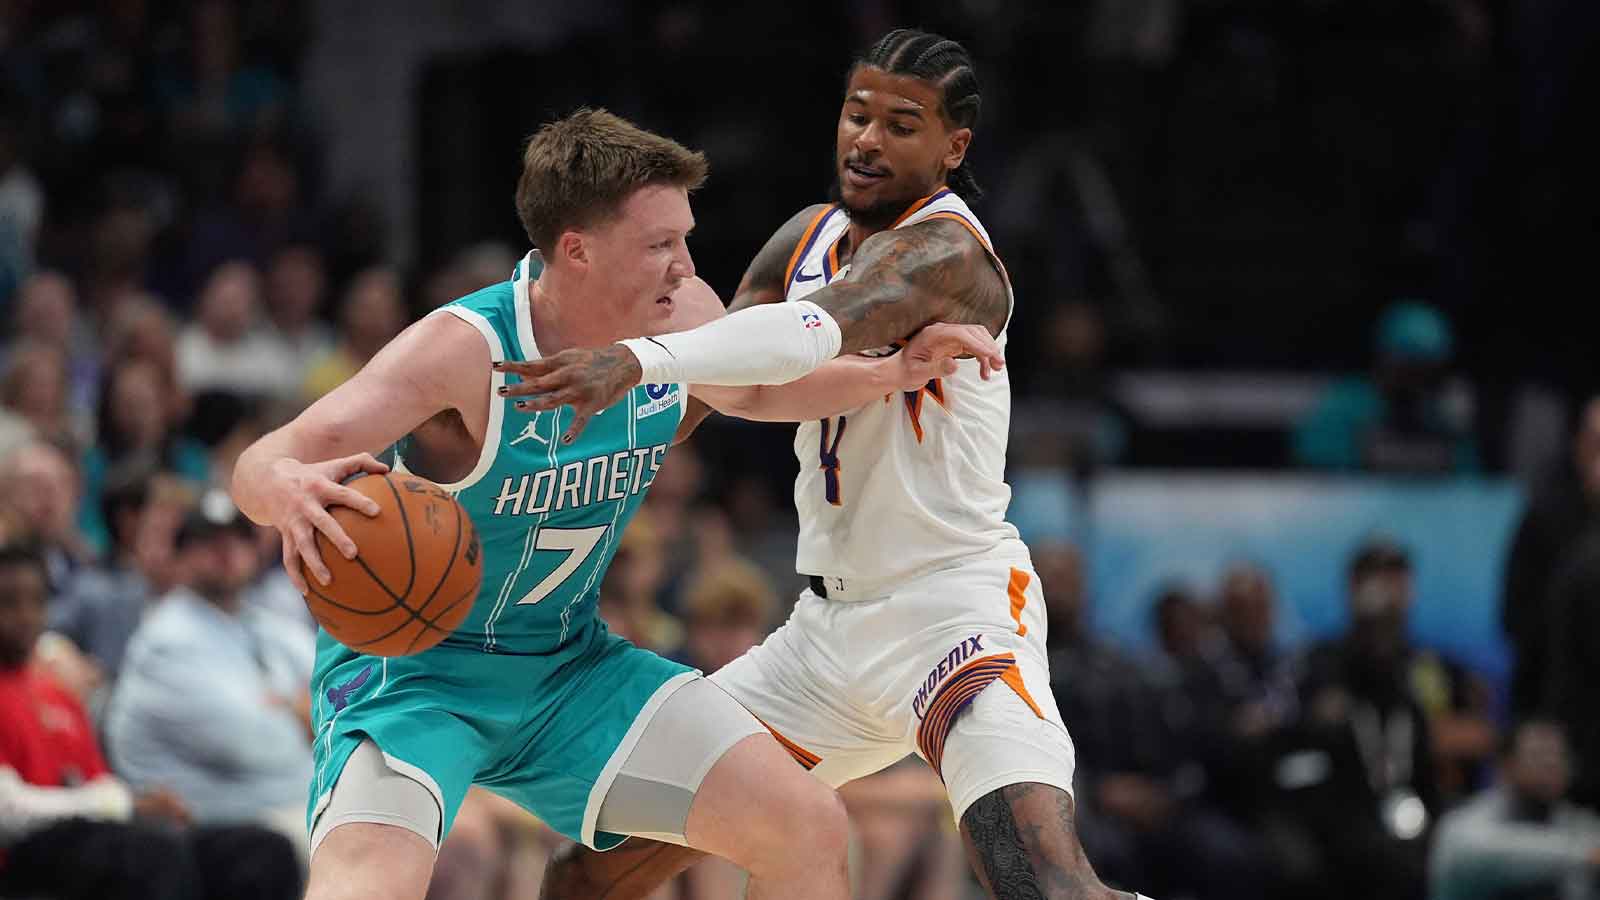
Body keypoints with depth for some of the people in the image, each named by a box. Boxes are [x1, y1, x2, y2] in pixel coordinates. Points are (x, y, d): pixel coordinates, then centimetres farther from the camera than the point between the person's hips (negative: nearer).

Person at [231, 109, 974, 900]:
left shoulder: (681, 316, -8)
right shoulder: (466, 351, -28)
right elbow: (263, 464, -35)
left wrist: (892, 373, 1)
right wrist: (287, 490, -59)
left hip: (567, 661, 7)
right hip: (410, 667, -7)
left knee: (807, 829, 0)